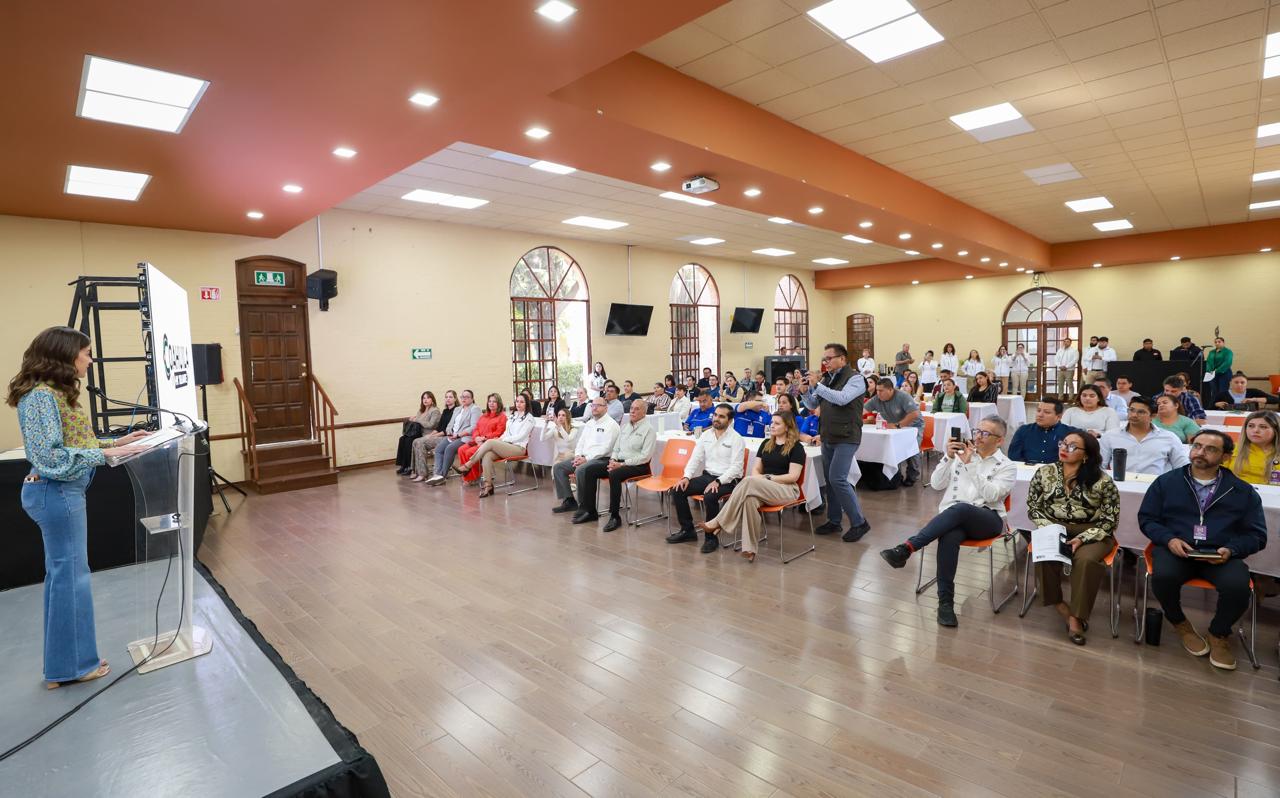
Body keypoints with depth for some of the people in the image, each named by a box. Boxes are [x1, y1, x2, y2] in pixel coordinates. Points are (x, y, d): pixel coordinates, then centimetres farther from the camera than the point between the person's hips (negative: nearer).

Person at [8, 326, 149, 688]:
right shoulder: (41, 396, -19)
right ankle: (71, 665, 13)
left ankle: (64, 660, 28)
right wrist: (106, 453, -25)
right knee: (70, 575, 0)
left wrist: (116, 441, 9)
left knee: (62, 574, 16)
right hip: (57, 494, -10)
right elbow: (50, 456, -25)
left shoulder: (55, 393, 11)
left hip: (61, 492, 10)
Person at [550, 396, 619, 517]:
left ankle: (586, 508, -21)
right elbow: (581, 442, 19)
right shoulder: (589, 423, 19)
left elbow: (605, 448, -16)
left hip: (601, 459, -9)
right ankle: (569, 501, 0)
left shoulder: (611, 424, -7)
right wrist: (578, 456, -2)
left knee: (581, 470, -35)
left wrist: (586, 458, -19)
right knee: (557, 467, -3)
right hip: (583, 458, 9)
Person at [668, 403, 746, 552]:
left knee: (709, 497, -35)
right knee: (677, 490, -11)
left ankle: (711, 537, -13)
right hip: (706, 475, 6)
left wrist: (718, 482, -25)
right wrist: (687, 477, -8)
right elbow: (695, 458, 8)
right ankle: (687, 530, 4)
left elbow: (736, 467, -14)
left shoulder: (736, 439, -7)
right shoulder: (705, 435, 10)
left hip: (727, 480, -6)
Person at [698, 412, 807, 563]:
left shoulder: (796, 447, 1)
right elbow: (756, 469, 15)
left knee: (749, 482, -33)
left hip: (787, 490, -4)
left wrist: (768, 478, -11)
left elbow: (793, 476, -7)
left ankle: (717, 523, -31)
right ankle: (749, 548, -36)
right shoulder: (766, 443, 19)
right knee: (750, 499, -35)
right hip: (760, 488, 5)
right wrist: (759, 477, -8)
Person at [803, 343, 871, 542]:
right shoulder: (826, 379, 12)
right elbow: (813, 405, 15)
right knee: (830, 479, 11)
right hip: (828, 437, 7)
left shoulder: (854, 378, -8)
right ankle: (834, 520, 23)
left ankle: (859, 522, -1)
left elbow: (842, 398, -26)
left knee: (837, 479, -13)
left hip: (846, 438, -7)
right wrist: (806, 390, -3)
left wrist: (816, 385, -23)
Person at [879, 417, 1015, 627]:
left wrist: (971, 464, -13)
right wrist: (948, 457, -3)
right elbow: (936, 484, 9)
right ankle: (946, 601, -29)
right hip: (952, 518, 2)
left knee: (959, 509, -38)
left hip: (987, 519, -2)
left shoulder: (1007, 466, 10)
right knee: (950, 536, -36)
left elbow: (991, 495, -9)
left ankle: (907, 548, -42)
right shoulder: (960, 455, 18)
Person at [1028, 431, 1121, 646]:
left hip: (1091, 532, -2)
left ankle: (1076, 616, -16)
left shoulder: (1102, 480, -7)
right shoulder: (1044, 473, 1)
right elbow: (1033, 507, 5)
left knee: (1086, 559, -33)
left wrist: (1082, 539, -18)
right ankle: (1061, 607, -7)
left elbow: (1110, 520, -5)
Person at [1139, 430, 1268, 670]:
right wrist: (1169, 539, -12)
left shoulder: (1243, 491, 12)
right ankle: (1180, 624, 2)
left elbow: (1256, 534, 9)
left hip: (1220, 554, 1)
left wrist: (1231, 550, -12)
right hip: (1175, 549, -1)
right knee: (1163, 576, -33)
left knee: (1238, 586, -31)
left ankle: (1218, 634, 3)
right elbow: (1146, 519, 8)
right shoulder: (1166, 482, 9)